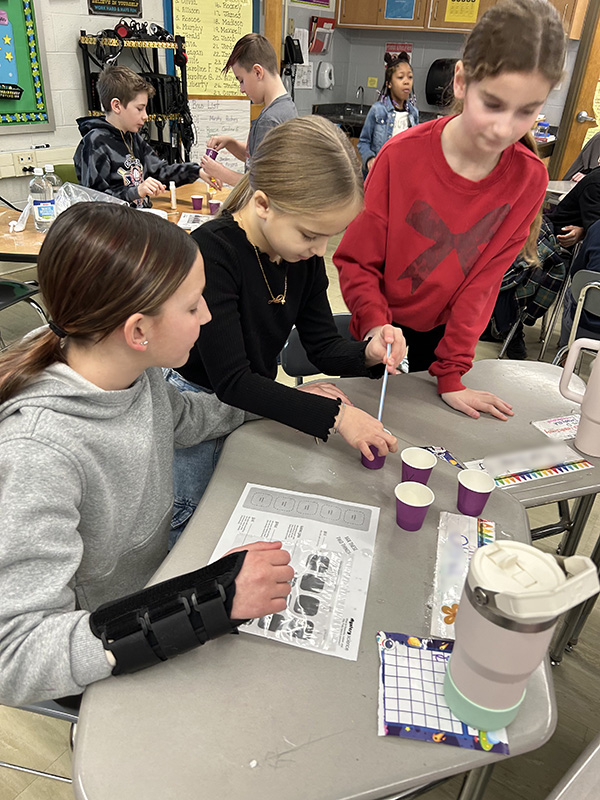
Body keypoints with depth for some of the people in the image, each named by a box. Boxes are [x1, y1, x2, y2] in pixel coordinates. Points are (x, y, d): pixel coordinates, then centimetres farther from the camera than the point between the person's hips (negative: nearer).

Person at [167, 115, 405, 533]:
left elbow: (323, 345, 2)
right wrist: (334, 416, -32)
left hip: (255, 401, 6)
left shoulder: (305, 253, -6)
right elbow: (231, 381, -29)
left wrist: (368, 354, -21)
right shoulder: (211, 252, -27)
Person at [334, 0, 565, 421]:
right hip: (384, 331, -2)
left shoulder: (529, 178, -14)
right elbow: (357, 260, -15)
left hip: (445, 334, 2)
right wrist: (376, 323, -31)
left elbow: (483, 280, -13)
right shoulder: (401, 155, -20)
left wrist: (451, 374, -16)